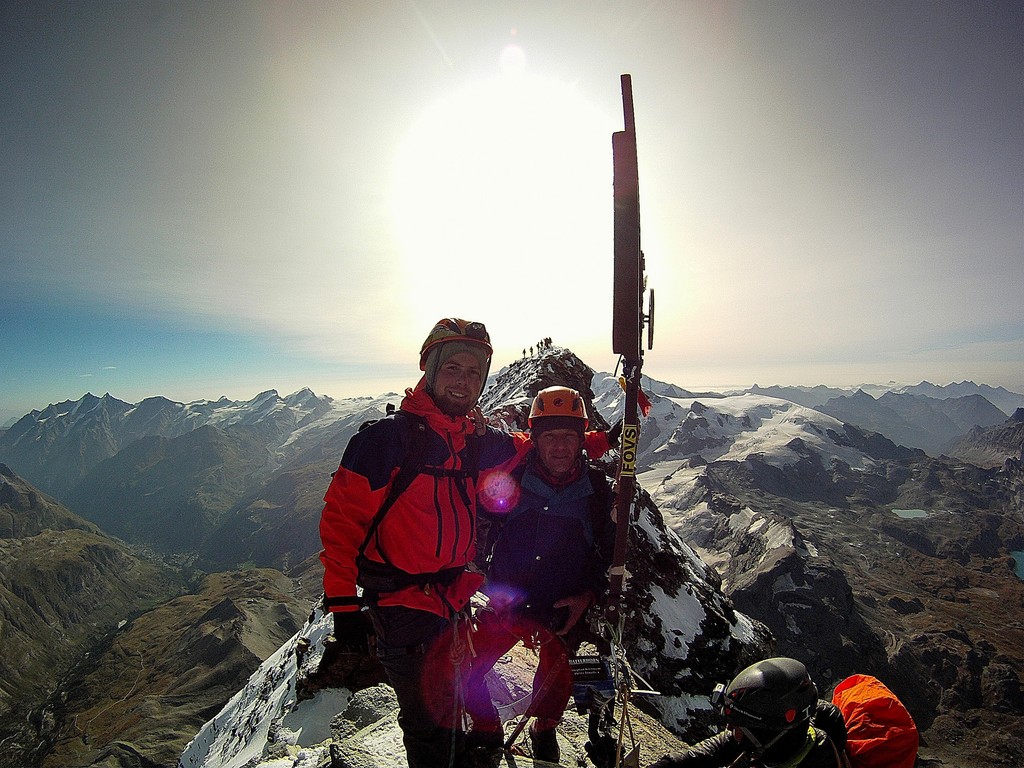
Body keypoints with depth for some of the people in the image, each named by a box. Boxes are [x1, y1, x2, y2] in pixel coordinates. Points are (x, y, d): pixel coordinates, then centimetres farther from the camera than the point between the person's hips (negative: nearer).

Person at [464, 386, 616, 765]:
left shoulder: (598, 490, -7)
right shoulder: (511, 479, -12)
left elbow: (610, 552, 3)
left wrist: (587, 595, -9)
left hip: (563, 612, 0)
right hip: (504, 605, 0)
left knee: (556, 685, 15)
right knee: (463, 675, 1)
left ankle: (544, 730, 50)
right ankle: (486, 732, 33)